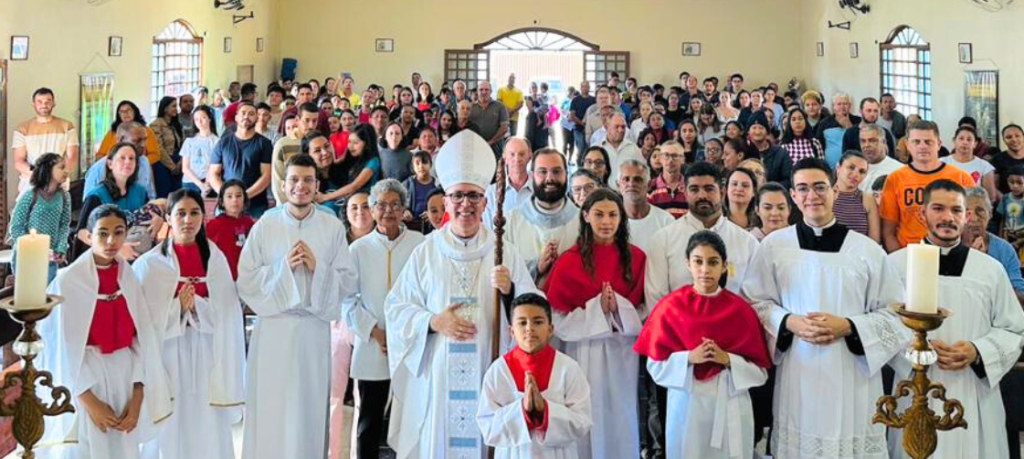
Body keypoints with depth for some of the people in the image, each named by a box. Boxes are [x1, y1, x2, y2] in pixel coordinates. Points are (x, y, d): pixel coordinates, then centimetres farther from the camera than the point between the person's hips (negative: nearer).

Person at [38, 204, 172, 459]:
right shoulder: (68, 280, -10)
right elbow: (63, 346, -10)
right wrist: (89, 400, -12)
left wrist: (137, 396, -5)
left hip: (125, 378, 4)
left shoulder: (129, 278, 3)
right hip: (85, 382, -4)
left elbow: (143, 337, 2)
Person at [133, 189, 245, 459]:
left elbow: (226, 314, 1)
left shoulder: (216, 259, 5)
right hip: (167, 354, -2)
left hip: (206, 356, 2)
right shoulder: (150, 263, -3)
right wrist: (178, 306, -17)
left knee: (206, 429, 6)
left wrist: (196, 305, -14)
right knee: (168, 431, 3)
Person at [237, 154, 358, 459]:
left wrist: (317, 268, -13)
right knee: (271, 409, 2)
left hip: (315, 329, 0)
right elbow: (245, 281, -1)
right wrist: (284, 266, -12)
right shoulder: (265, 226, 2)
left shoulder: (333, 227, 2)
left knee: (310, 410, 6)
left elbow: (348, 282, 2)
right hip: (273, 328, 0)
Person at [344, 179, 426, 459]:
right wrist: (374, 332, -7)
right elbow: (347, 299, 3)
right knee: (369, 424, 8)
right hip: (372, 348, 1)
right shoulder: (359, 249, 4)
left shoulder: (420, 245, -2)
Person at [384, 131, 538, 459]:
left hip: (488, 369, 0)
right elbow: (396, 307, 4)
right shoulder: (426, 253, 3)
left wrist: (509, 291, -18)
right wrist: (433, 321, -11)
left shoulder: (503, 253, 4)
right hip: (437, 372, 0)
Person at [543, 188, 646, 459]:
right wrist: (596, 308, -17)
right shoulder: (570, 261, -5)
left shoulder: (636, 258, 3)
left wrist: (619, 307, -13)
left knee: (622, 423, 9)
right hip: (585, 355, -2)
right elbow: (557, 319, -7)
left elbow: (647, 311, 4)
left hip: (623, 354, 2)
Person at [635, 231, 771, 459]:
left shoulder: (740, 309, -1)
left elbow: (760, 371, -1)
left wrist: (727, 359, -16)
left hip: (730, 408, 1)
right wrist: (689, 357, -18)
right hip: (686, 407, -1)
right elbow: (655, 366, -3)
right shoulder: (671, 306, -3)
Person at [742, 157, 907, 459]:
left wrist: (848, 327, -13)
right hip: (797, 375, 1)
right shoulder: (773, 245, 3)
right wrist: (790, 322, -11)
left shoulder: (867, 249, 1)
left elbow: (892, 315, 2)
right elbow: (755, 303, 7)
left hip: (853, 376, 0)